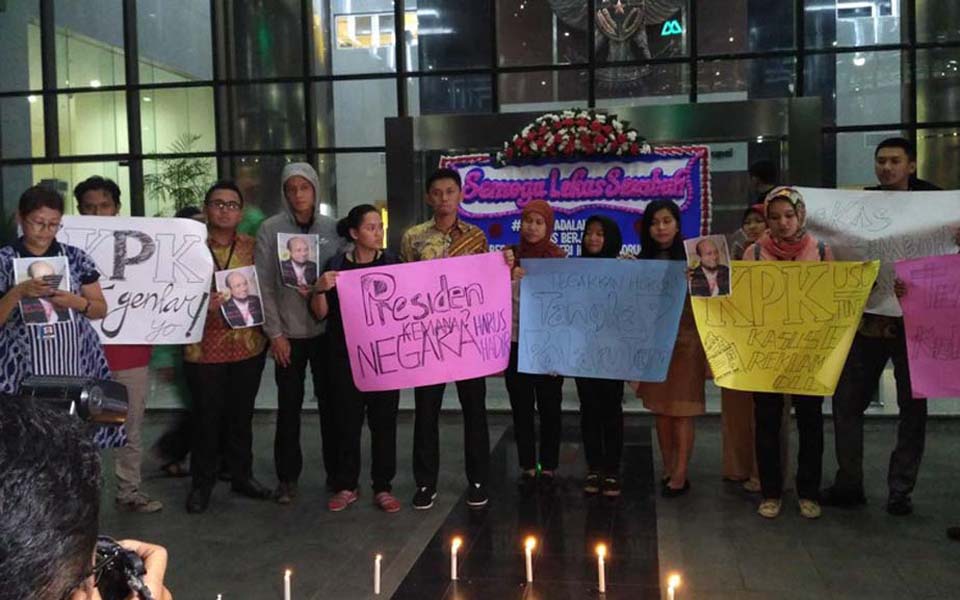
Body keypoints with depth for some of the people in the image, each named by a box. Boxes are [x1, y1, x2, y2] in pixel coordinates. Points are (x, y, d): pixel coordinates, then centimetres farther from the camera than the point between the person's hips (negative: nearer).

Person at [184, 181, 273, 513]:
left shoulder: (253, 246, 6)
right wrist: (202, 302, -20)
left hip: (248, 345, 3)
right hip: (204, 346, -3)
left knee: (241, 414, 14)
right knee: (206, 417, 6)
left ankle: (242, 475, 29)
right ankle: (201, 483, 20)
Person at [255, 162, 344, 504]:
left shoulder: (332, 228, 4)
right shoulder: (270, 229, -1)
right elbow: (263, 285, -3)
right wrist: (274, 332, -7)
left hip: (327, 329, 1)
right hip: (288, 331, -1)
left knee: (330, 400, 7)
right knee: (289, 405, 5)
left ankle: (336, 471, 21)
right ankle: (287, 476, 18)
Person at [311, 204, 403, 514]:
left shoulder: (392, 262, 2)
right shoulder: (336, 265, 2)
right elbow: (321, 313, 3)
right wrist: (320, 289, -16)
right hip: (345, 356, 0)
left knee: (384, 421, 6)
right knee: (347, 421, 7)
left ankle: (382, 487, 16)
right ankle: (346, 486, 19)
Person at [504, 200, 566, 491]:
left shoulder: (561, 259, -1)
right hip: (516, 344, 2)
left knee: (549, 408, 6)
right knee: (521, 408, 8)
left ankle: (548, 467, 19)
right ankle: (527, 466, 19)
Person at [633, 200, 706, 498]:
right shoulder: (642, 261, 8)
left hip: (685, 340, -4)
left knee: (682, 410, 0)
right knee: (660, 409, 11)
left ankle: (681, 475, 7)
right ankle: (667, 470, 22)